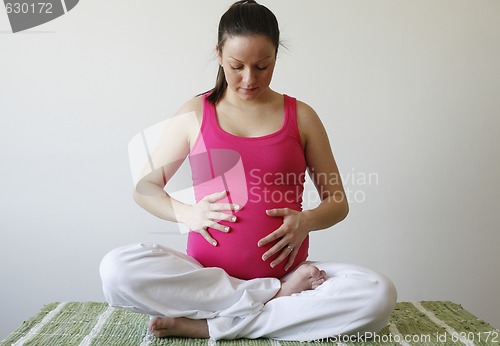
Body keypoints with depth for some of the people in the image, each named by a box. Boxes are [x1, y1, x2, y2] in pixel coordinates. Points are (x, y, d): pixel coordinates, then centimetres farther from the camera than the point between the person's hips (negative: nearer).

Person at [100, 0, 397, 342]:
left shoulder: (301, 116, 7)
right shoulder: (194, 114, 6)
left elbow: (337, 201, 11)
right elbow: (144, 186, 12)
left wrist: (306, 221, -11)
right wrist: (185, 213, -8)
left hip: (285, 272, 1)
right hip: (206, 275, 0)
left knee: (379, 294, -26)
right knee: (117, 269, -27)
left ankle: (207, 325, -19)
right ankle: (277, 296, -17)